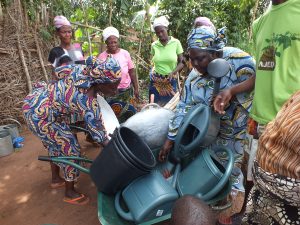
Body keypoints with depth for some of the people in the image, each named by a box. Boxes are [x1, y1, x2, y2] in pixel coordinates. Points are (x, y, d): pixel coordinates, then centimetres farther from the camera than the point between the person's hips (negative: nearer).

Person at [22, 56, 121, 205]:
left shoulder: (81, 69, -11)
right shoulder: (89, 102, -31)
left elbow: (58, 71, 6)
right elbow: (98, 134, -22)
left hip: (34, 99, 9)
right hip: (39, 116, -9)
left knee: (55, 143, 24)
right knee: (70, 149, 1)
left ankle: (55, 179, 45)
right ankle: (70, 193, 20)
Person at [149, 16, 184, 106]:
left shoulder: (176, 42, -4)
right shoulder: (154, 45, 1)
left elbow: (181, 62, -2)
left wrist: (173, 72, -17)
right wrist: (152, 71, -1)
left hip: (171, 81, -1)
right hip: (156, 81, 1)